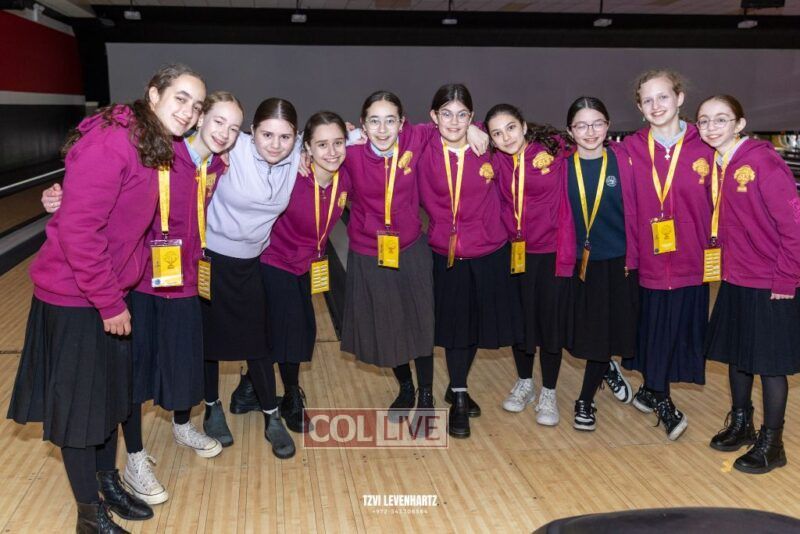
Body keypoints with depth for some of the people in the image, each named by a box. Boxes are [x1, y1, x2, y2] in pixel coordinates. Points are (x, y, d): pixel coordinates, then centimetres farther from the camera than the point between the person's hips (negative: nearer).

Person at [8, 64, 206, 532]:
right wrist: (109, 301, -20)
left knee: (111, 392, 21)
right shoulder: (109, 143, -23)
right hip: (75, 296, -8)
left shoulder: (157, 146, 4)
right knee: (79, 403, 7)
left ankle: (108, 482, 41)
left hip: (114, 290, 8)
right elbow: (78, 230, -25)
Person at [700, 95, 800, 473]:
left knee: (769, 363, 5)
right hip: (734, 279, 7)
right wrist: (720, 261, 7)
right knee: (736, 354, 17)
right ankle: (740, 424, 36)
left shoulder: (763, 161, -18)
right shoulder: (713, 167, 4)